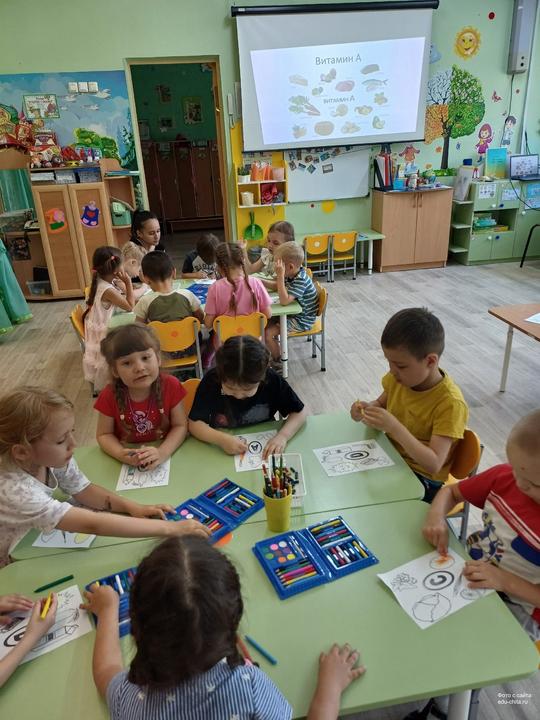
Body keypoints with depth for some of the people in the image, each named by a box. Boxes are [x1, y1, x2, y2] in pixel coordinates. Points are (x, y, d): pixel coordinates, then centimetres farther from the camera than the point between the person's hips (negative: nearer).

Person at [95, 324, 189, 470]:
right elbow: (104, 435, -2)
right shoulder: (110, 395, -12)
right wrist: (121, 454, -22)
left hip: (167, 454, 1)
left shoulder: (171, 386, -13)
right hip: (129, 460, 0)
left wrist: (163, 453, -25)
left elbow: (180, 426, -8)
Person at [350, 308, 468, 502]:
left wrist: (395, 427, -39)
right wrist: (366, 408, -11)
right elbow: (381, 403, 12)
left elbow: (434, 465, -28)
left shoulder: (450, 403, -25)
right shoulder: (401, 377, -7)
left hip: (423, 479, -6)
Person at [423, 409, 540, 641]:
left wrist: (507, 581, -27)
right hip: (468, 565, 5)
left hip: (513, 607, -4)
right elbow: (451, 491, 3)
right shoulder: (504, 476, -11)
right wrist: (436, 516, -16)